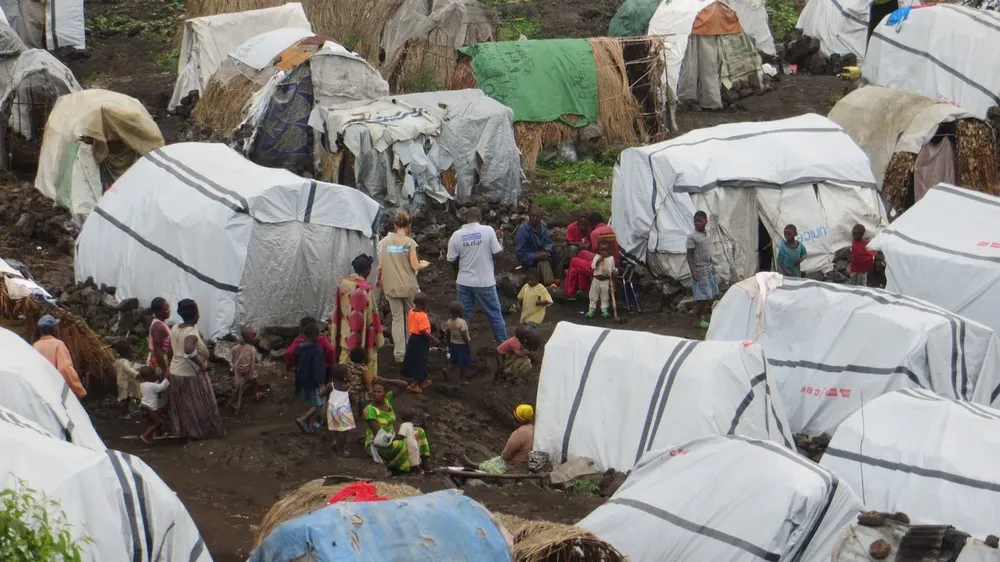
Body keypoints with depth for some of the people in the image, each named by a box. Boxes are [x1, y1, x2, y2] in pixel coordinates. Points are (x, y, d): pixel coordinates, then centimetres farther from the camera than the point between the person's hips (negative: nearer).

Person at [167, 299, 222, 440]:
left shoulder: (175, 329, 0)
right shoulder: (191, 332, -26)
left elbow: (172, 347, 14)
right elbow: (188, 349, -45)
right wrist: (201, 364, -33)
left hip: (176, 372, 8)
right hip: (191, 375, -8)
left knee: (182, 405, 21)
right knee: (197, 405, 10)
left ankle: (183, 430, 33)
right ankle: (201, 431, 22)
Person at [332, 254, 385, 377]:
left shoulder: (343, 283, -1)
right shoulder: (364, 287, -20)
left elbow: (337, 310, 7)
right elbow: (371, 314, -16)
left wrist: (337, 334, 17)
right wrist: (377, 337, -8)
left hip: (346, 334, 6)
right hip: (362, 336, -6)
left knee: (345, 364, 15)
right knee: (368, 361, 8)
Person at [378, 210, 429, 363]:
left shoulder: (384, 242, -1)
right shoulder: (409, 242, -10)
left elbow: (380, 266, 0)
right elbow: (415, 266, -11)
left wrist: (379, 279, 18)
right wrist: (423, 264, 11)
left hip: (391, 287, 2)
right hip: (409, 287, -2)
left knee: (397, 318, 8)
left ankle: (399, 353, 7)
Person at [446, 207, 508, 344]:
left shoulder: (457, 235, -5)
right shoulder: (488, 230, -11)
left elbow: (452, 260, 0)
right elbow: (497, 252, -9)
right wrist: (501, 242, 13)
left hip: (464, 282, 2)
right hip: (485, 281, -2)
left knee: (462, 315, 11)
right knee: (495, 314, 11)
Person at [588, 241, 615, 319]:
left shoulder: (611, 258, 0)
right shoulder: (597, 257, -4)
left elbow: (613, 269, 7)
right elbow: (593, 267, -15)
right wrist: (599, 260, -25)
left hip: (606, 281, 0)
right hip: (596, 280, 0)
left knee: (605, 297, 8)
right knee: (593, 295, 5)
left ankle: (604, 310, 17)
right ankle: (591, 310, 14)